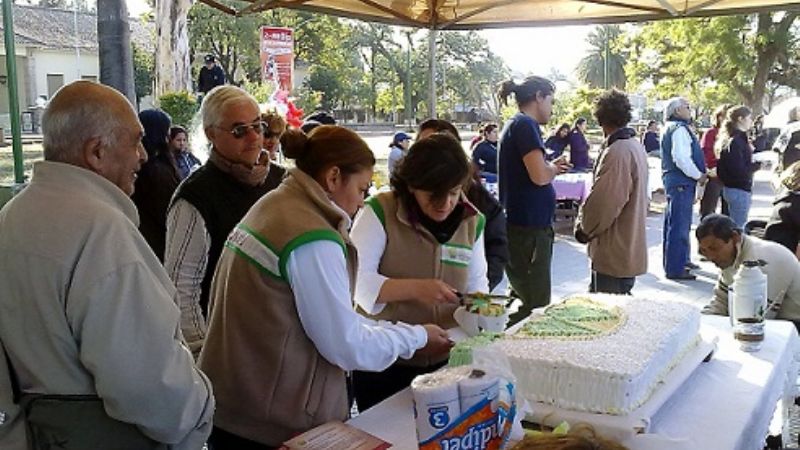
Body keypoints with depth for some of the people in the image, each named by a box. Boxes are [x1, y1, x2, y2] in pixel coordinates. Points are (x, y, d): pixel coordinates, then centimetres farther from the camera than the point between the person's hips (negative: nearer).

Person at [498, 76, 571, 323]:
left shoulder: (514, 125, 17)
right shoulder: (525, 125, -13)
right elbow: (539, 176, -23)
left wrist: (552, 167, 13)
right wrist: (554, 169, -2)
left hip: (520, 223, 10)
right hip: (529, 227, -10)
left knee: (524, 300, 17)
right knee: (535, 305, -5)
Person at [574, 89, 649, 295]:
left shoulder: (617, 152, -22)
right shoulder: (635, 145, 10)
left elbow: (602, 204, -24)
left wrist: (582, 228, -6)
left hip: (614, 254, -10)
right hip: (628, 249, 10)